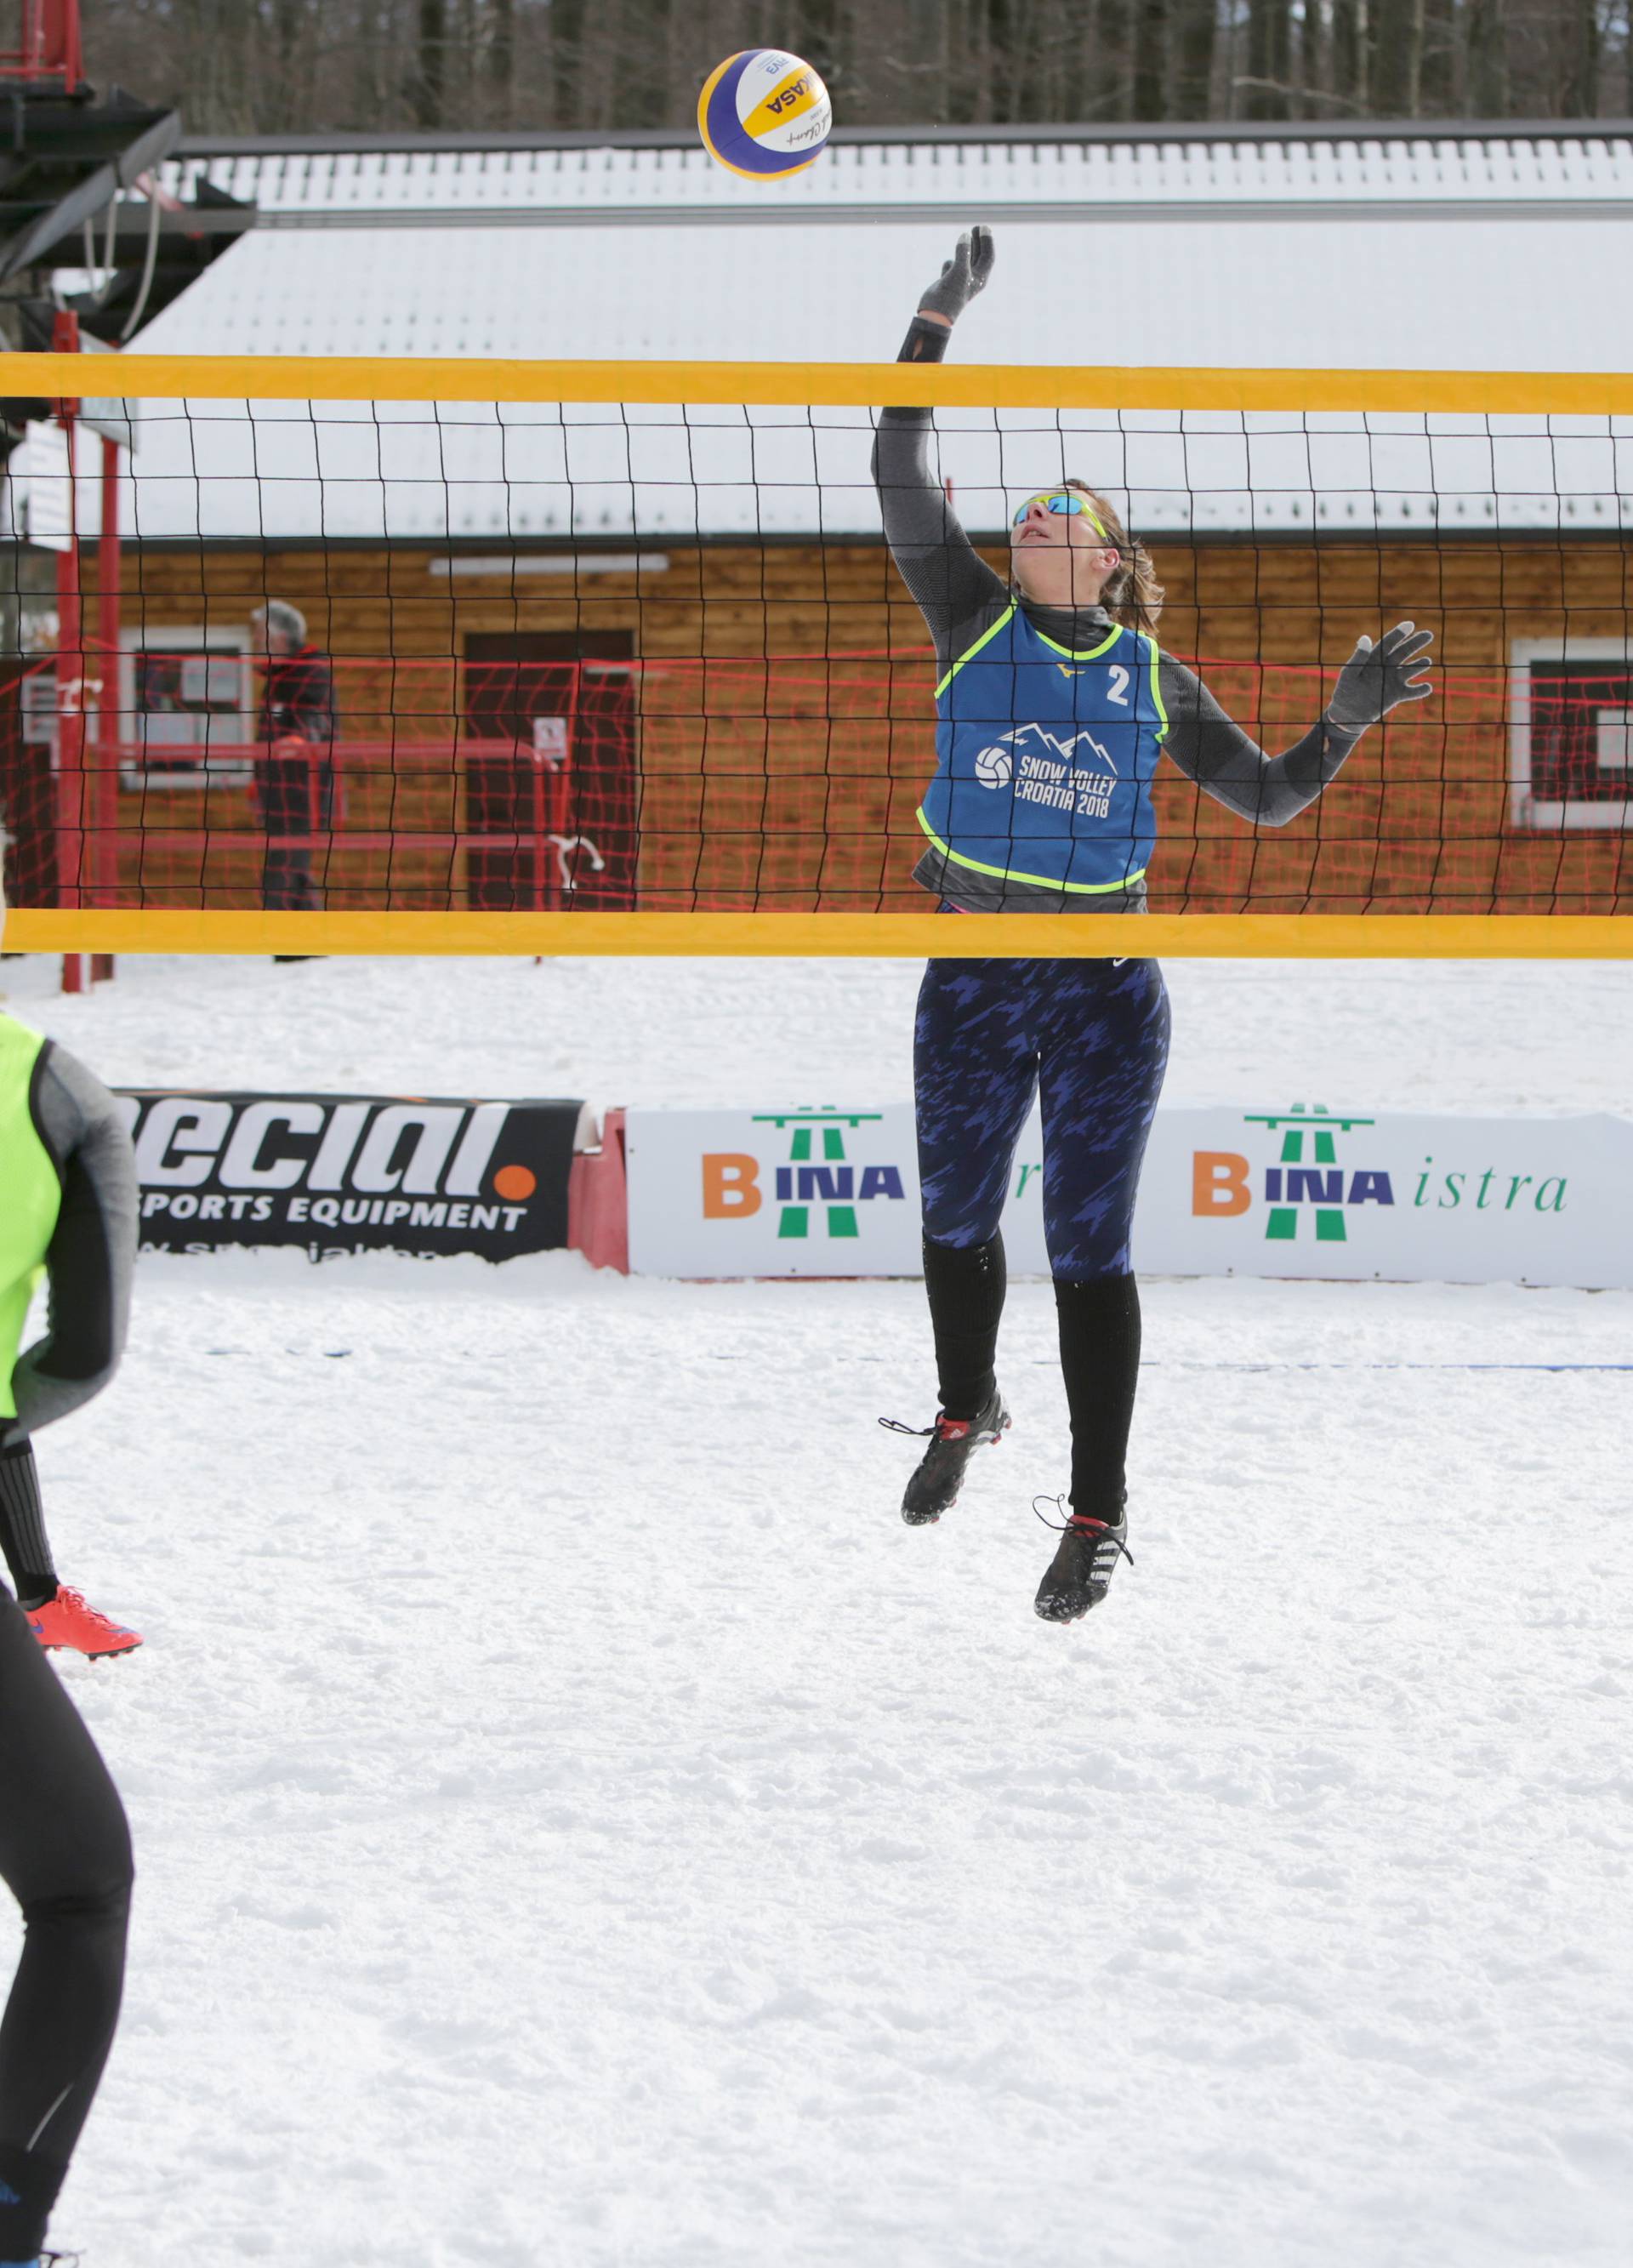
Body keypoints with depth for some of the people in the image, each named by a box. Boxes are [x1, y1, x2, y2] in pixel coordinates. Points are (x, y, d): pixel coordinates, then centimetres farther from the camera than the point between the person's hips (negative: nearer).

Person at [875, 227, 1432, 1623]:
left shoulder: (1152, 676, 5)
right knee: (956, 1217, 16)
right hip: (970, 983, 1)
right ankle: (967, 1413, 43)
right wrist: (941, 316, -12)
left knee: (1090, 1246, -3)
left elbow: (1266, 797, 11)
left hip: (1106, 993, -1)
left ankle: (1100, 1517, 1)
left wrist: (1345, 721, -7)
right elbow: (900, 473, -6)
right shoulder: (976, 619, 2)